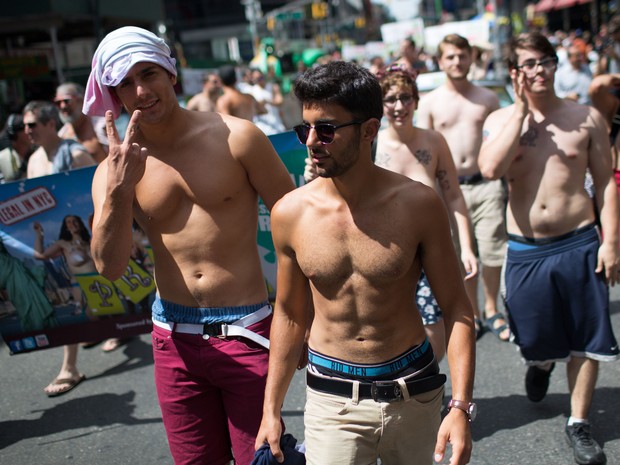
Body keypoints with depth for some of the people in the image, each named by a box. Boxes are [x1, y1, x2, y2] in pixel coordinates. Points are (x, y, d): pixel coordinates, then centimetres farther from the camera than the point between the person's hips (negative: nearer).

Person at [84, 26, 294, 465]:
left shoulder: (236, 137, -8)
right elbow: (110, 266, -11)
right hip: (175, 341, 3)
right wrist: (117, 190, -26)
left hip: (246, 332, -3)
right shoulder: (115, 170, 0)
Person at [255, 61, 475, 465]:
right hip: (331, 399, 0)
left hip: (414, 393, 0)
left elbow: (456, 308, -6)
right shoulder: (291, 212, -7)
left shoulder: (418, 204, -12)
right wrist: (272, 410, 7)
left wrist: (461, 407, -14)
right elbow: (290, 314, 4)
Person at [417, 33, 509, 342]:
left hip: (485, 185, 1)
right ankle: (474, 314, 22)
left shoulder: (488, 98, 8)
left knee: (492, 252, 1)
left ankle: (492, 312, 21)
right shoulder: (429, 102, 3)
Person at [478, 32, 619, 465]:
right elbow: (491, 168, -19)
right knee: (536, 338, 13)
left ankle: (579, 422, 25)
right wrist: (522, 108, -13)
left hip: (579, 244, 0)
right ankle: (542, 361, 50)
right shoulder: (501, 120, 1)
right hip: (526, 250, 1)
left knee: (584, 341, 7)